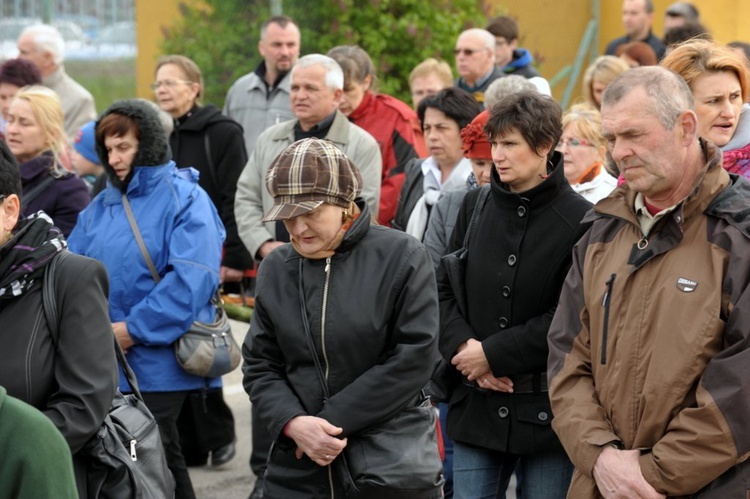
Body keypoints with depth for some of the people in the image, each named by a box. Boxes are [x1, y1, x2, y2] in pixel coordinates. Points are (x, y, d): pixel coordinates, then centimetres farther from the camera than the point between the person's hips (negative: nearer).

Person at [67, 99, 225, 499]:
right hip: (106, 364, 6)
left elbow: (192, 278, -18)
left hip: (158, 363, -6)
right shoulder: (100, 206, 13)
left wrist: (135, 328, -19)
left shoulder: (184, 198, -6)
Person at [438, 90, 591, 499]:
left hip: (548, 410, -4)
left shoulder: (579, 220, -8)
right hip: (476, 403, 4)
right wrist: (463, 348, -9)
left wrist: (494, 354, -12)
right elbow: (443, 288, 8)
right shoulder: (475, 206, 7)